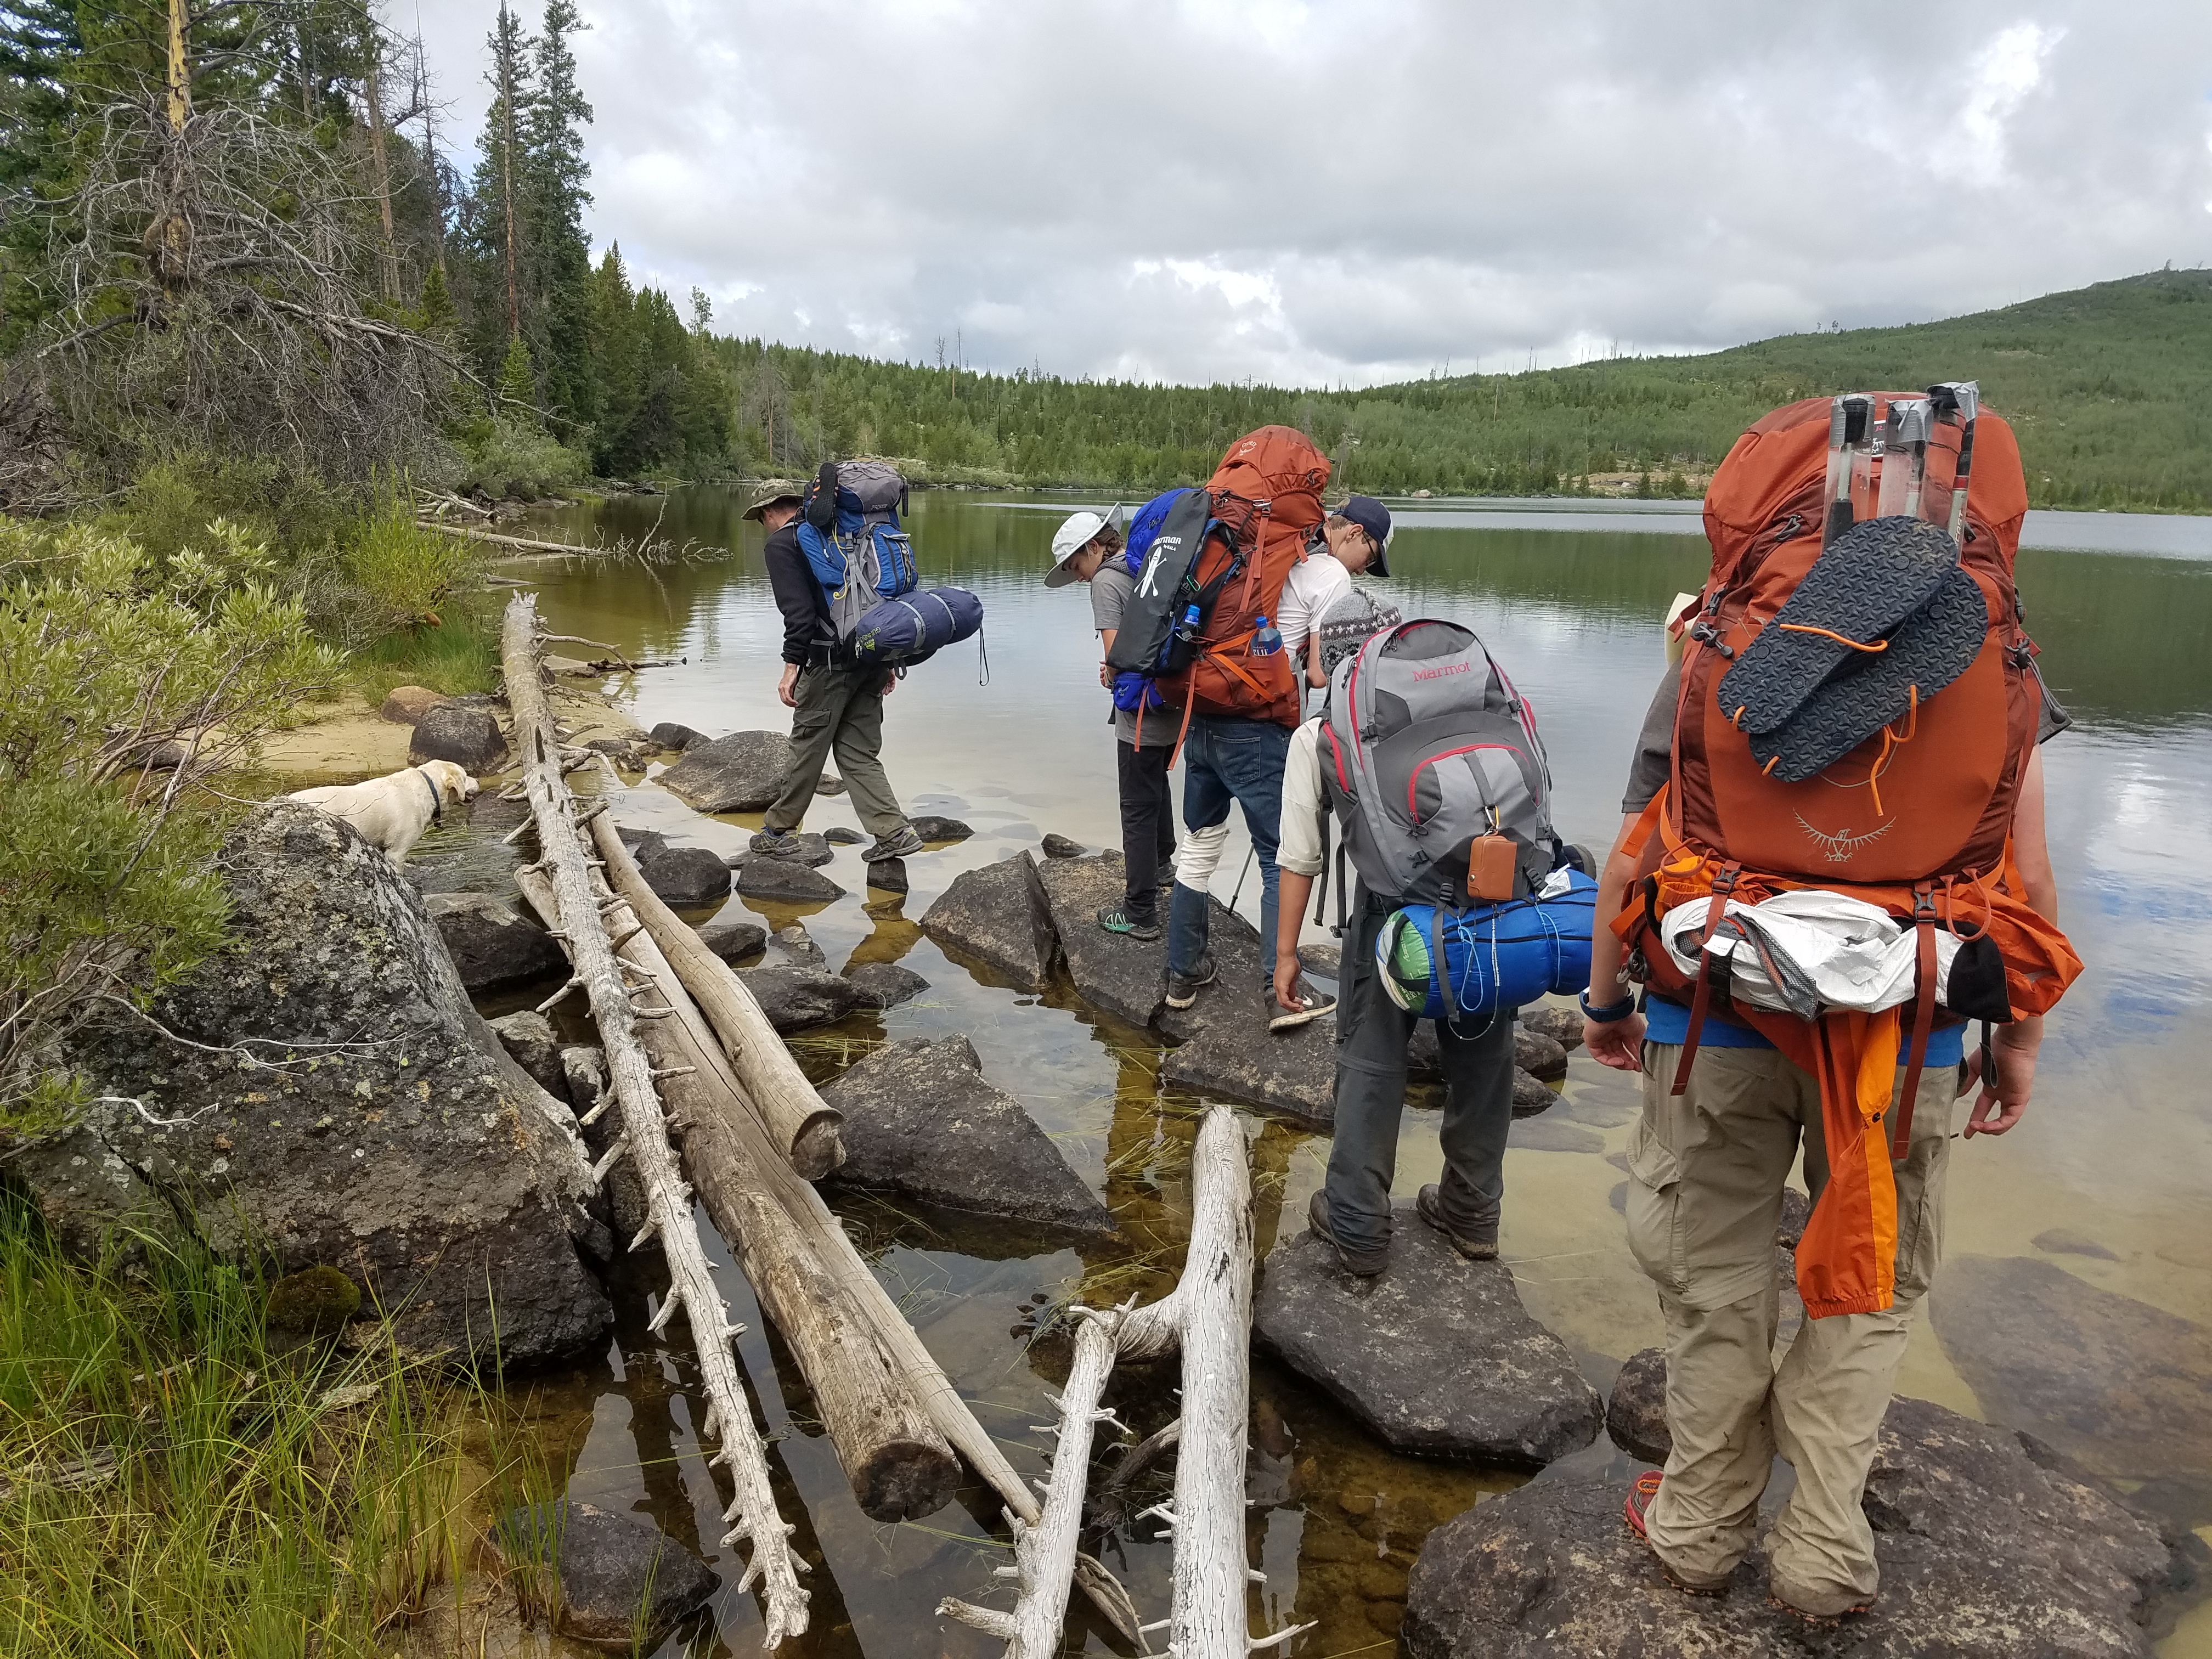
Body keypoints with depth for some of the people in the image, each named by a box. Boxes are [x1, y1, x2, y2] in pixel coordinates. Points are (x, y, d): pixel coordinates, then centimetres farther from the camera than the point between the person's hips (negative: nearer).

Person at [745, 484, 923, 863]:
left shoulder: (780, 544, -2)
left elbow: (798, 610, -15)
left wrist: (792, 666, -14)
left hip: (829, 661, -7)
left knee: (808, 747, 5)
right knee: (858, 752, 11)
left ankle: (777, 832, 18)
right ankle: (893, 834, 3)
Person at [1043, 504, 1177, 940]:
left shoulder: (1106, 581, -12)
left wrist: (1112, 675, 0)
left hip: (1143, 713, -8)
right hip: (1177, 704, 8)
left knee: (1138, 809, -1)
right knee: (1157, 781, 29)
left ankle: (1140, 913, 4)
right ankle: (1161, 860, 49)